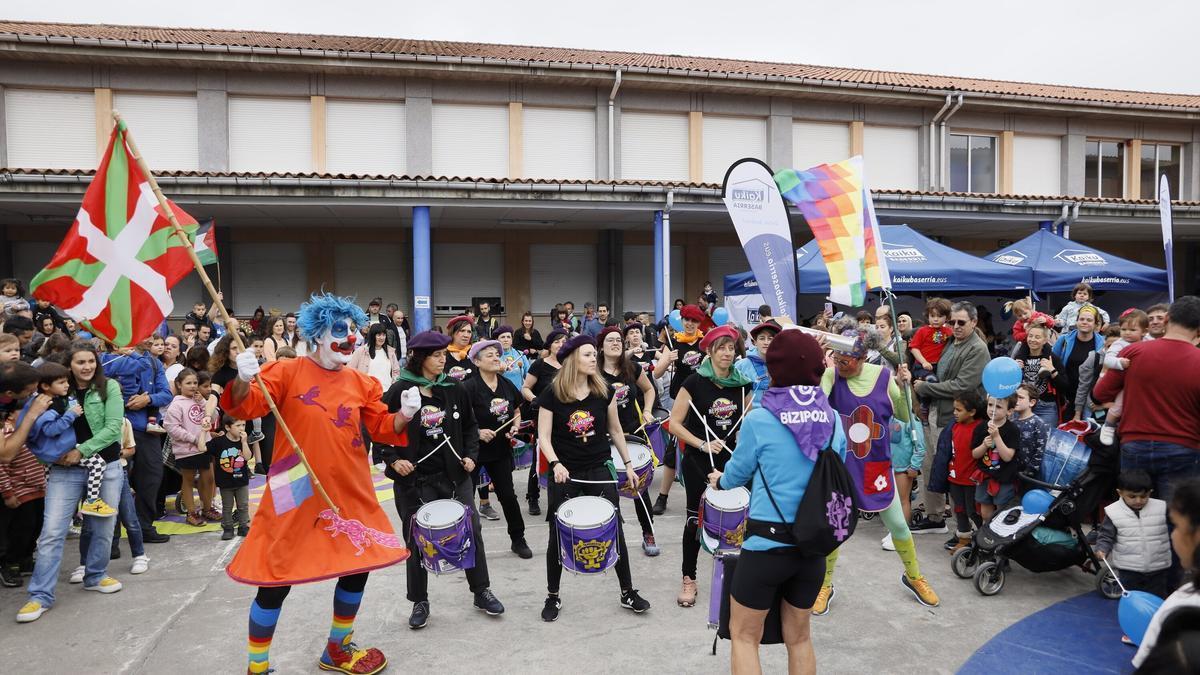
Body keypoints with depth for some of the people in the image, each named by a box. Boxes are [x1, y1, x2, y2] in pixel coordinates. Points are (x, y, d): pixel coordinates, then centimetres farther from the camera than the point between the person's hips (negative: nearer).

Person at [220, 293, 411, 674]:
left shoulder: (361, 384, 6)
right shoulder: (287, 372, -7)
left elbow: (383, 429, 8)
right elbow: (246, 407, -16)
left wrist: (403, 415, -12)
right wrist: (244, 381, -36)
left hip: (350, 494, 5)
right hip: (297, 497, -5)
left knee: (359, 565, 15)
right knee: (277, 579, 2)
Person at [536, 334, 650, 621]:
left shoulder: (604, 391, -1)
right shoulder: (552, 394, -9)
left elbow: (615, 431, 10)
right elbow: (544, 436, -9)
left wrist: (628, 464, 11)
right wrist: (555, 463, -25)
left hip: (600, 470, 2)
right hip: (565, 475, -2)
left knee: (615, 531, 5)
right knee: (558, 536, 7)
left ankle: (628, 593, 22)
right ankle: (552, 597, 25)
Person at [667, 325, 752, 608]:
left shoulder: (742, 383, 2)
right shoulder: (695, 382, -10)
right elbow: (674, 424, -9)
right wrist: (703, 445, -18)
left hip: (731, 459, 3)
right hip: (698, 461, -3)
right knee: (696, 518, 4)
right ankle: (688, 578, 18)